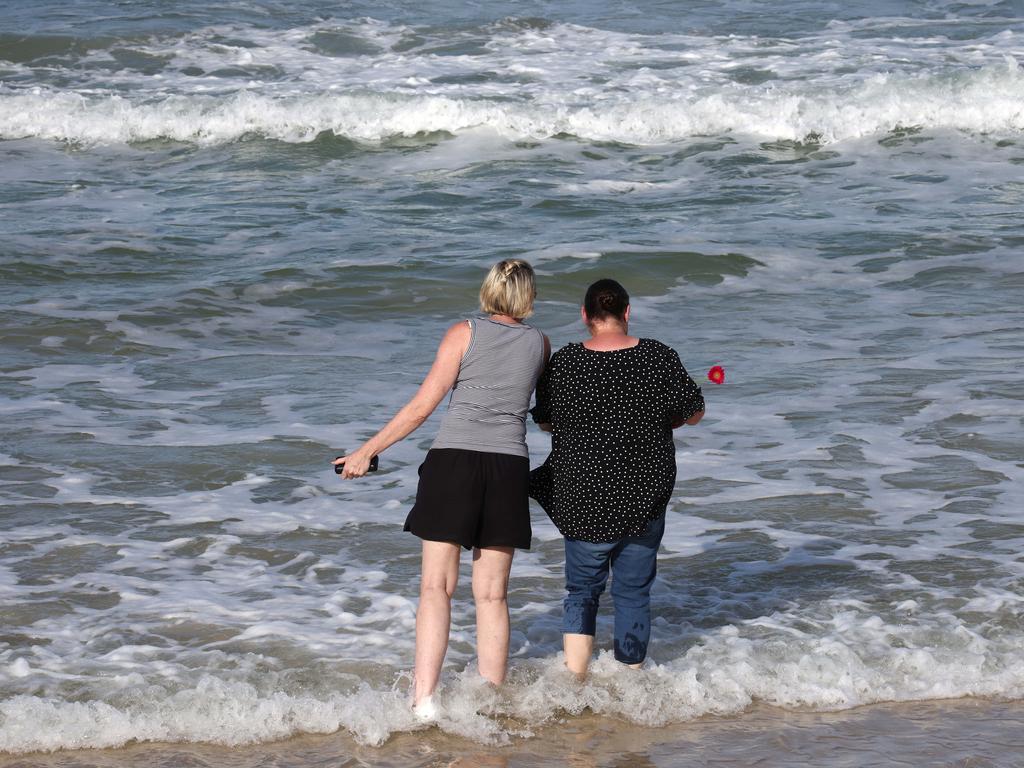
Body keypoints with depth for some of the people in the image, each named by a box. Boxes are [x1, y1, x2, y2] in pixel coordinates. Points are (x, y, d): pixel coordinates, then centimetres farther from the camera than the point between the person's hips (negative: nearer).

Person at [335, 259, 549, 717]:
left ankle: (423, 700, -10)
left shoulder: (465, 333, 1)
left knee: (437, 587, -1)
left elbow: (421, 407, -5)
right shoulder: (539, 344, 9)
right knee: (492, 594, 9)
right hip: (509, 468, 2)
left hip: (453, 460, -2)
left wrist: (367, 452, -1)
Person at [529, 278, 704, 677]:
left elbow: (545, 422, 4)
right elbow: (694, 413, 4)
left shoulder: (562, 363, -9)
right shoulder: (659, 358, -8)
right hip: (646, 496, 1)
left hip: (583, 500, 0)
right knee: (633, 591, 13)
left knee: (582, 589, 12)